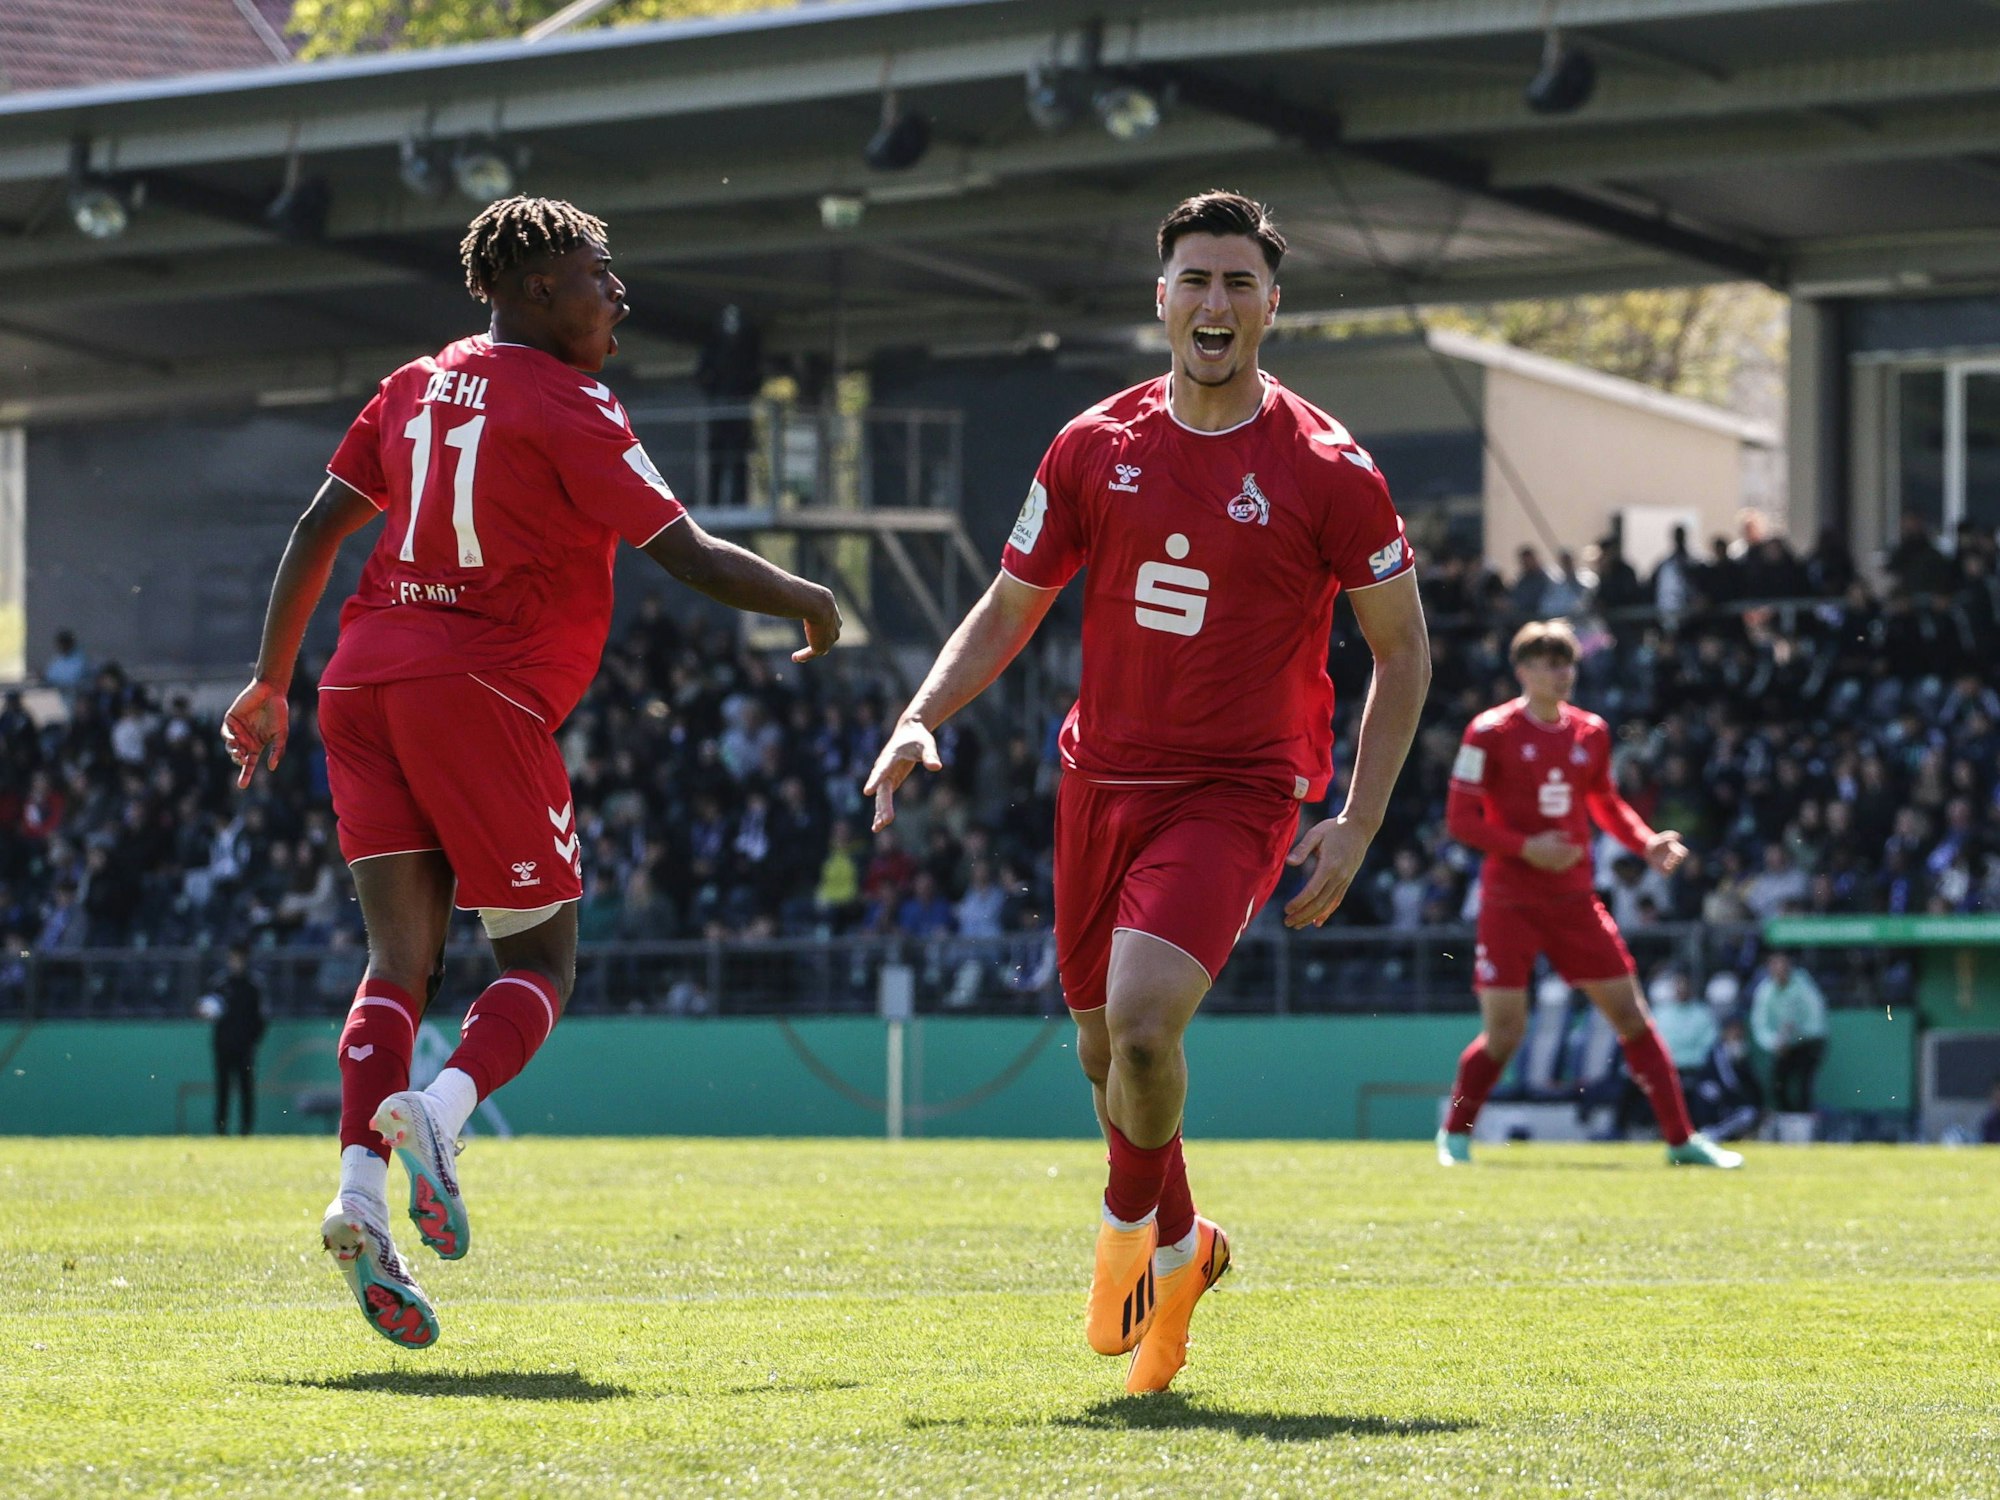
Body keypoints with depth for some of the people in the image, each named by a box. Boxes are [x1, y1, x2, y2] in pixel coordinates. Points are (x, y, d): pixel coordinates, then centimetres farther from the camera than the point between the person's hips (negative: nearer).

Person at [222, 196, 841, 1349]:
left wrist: (272, 681, 26)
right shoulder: (569, 410, -2)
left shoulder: (418, 388, 18)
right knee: (541, 960, 3)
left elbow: (317, 530, 20)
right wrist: (808, 603, 12)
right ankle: (438, 1114, -25)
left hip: (364, 683, 6)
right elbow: (694, 559, -4)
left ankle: (361, 1196, -15)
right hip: (479, 690, -6)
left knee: (401, 961, 4)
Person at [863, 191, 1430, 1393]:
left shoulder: (1326, 469, -7)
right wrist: (921, 721, -5)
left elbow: (1403, 647, 1)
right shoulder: (1096, 448, 3)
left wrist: (1358, 824, -5)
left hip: (1236, 793, -4)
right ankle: (1178, 1245, 40)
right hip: (1101, 781, 5)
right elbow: (1008, 613, 11)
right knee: (1105, 1048, 12)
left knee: (1143, 1023, -24)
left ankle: (1133, 1224, 5)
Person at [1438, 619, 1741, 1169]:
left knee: (1630, 1013, -1)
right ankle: (1455, 1133, 17)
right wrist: (1524, 847, -21)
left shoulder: (1590, 733, 8)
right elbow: (1460, 818, -8)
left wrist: (1648, 843, 3)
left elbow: (1606, 805, 21)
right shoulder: (1491, 733, -7)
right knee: (1503, 1032, -7)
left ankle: (1681, 1139, 2)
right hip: (1510, 901, -4)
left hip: (1573, 900, 4)